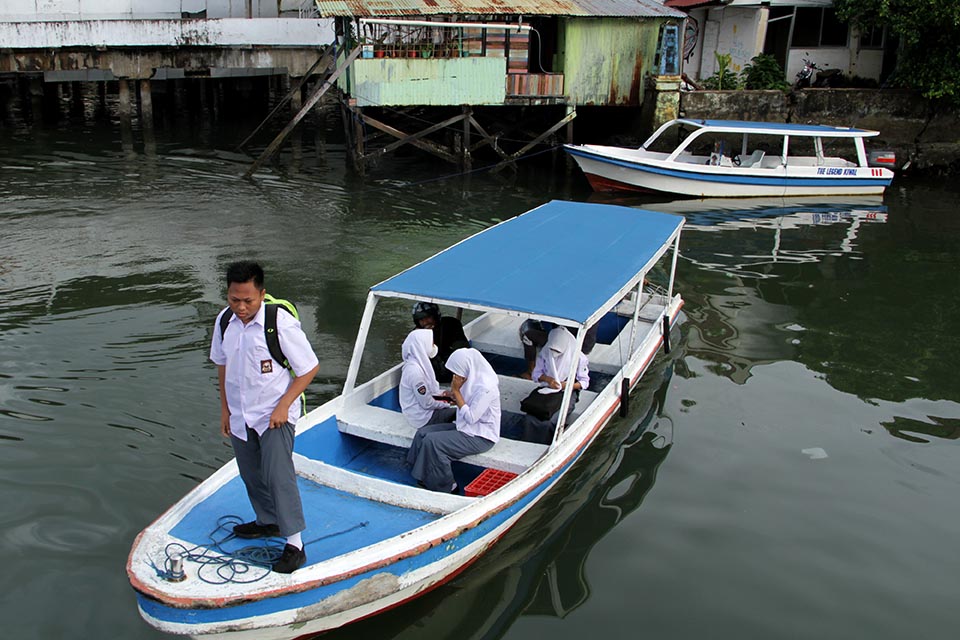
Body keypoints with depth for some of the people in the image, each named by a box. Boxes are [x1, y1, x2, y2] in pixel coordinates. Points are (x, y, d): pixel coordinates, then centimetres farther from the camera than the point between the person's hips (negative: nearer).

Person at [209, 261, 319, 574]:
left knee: (278, 475, -11)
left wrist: (283, 405, -17)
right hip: (240, 415, 6)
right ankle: (268, 522, 41)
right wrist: (225, 408, 13)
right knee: (251, 474, 19)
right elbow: (223, 365, 12)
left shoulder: (281, 323, -22)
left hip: (274, 416, -6)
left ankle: (294, 544, -1)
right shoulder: (225, 321, -3)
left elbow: (309, 368, -14)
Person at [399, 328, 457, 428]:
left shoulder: (420, 362, 1)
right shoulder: (414, 371, -28)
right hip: (422, 417, -9)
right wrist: (446, 404, -8)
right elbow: (427, 403, -22)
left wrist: (442, 394, -1)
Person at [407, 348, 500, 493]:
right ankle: (427, 479, 4)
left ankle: (445, 486, -3)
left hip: (481, 436, -9)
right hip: (466, 427, 10)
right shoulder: (472, 378, 2)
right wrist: (452, 395, -5)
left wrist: (456, 391, -19)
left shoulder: (486, 388, -25)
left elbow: (471, 417, -23)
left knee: (432, 442, -21)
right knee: (422, 433, -4)